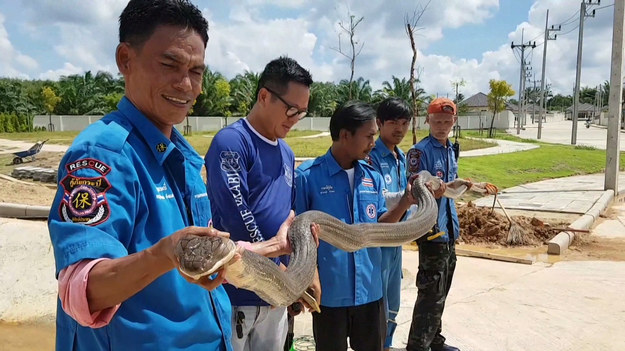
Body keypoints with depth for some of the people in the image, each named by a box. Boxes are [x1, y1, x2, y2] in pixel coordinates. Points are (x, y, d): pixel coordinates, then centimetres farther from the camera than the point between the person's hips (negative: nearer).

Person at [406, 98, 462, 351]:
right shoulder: (420, 151, -15)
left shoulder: (450, 149, 11)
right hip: (431, 230, -9)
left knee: (440, 294, 19)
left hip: (448, 229, 9)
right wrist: (431, 193, -37)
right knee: (431, 296, -3)